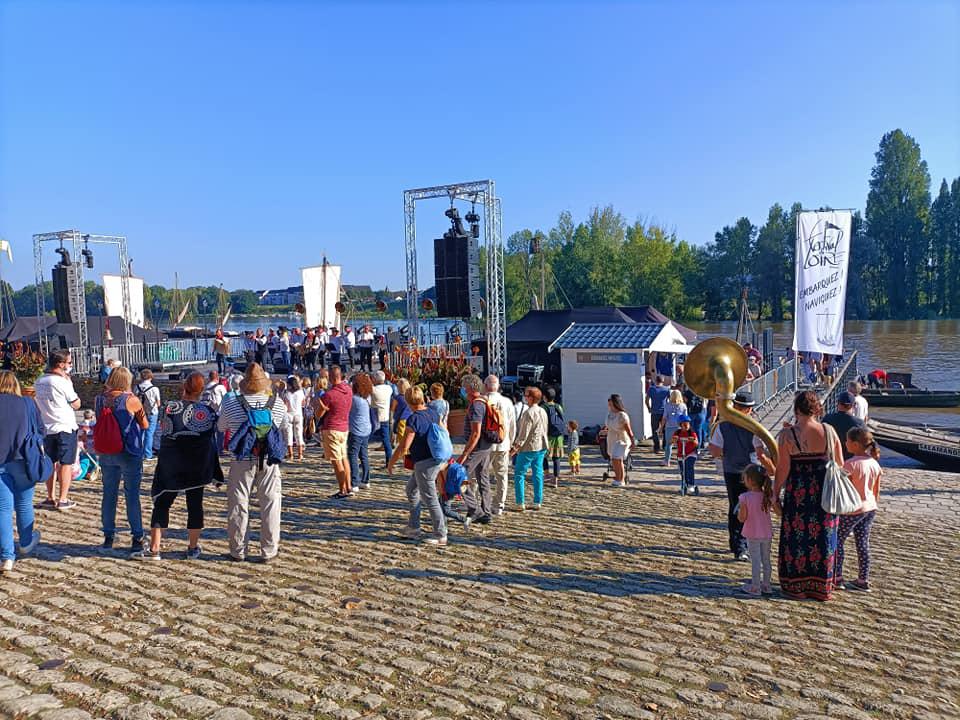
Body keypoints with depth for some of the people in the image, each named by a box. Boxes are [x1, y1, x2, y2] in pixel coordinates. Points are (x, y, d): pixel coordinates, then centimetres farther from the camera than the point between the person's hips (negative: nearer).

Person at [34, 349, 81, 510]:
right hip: (65, 427, -7)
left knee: (50, 463, 14)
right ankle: (63, 500, 3)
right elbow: (76, 404, -7)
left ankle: (50, 498, 20)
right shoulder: (62, 382, -16)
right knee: (66, 464, 1)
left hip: (47, 428, 7)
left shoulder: (38, 382, 6)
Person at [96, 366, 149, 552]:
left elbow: (98, 423, 13)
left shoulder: (100, 399, -1)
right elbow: (145, 425, -4)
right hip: (129, 454, -4)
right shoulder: (131, 400, -12)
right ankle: (137, 538, 8)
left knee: (109, 495, 14)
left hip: (106, 454, 4)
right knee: (132, 497, 4)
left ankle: (108, 536, 20)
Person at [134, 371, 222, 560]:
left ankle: (154, 549, 5)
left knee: (161, 504, 7)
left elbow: (164, 435, 0)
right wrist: (216, 473, 10)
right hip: (198, 467, 2)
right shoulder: (208, 411, -5)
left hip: (171, 465, -2)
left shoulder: (170, 407, -11)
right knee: (195, 505, 9)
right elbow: (213, 442, 1)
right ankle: (193, 548, 15)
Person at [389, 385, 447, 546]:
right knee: (411, 489, 22)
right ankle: (413, 528, 29)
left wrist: (391, 462, -5)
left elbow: (403, 447, -19)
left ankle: (440, 535, 8)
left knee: (429, 498, 0)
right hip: (437, 458, 9)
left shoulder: (413, 419, -20)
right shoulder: (433, 412, 5)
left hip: (424, 463, -9)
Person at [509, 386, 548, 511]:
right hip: (541, 447, 8)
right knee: (538, 474, 11)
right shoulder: (543, 412, 9)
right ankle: (538, 502, 13)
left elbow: (524, 433, -17)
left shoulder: (529, 413, -17)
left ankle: (520, 503, -1)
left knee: (519, 474, 1)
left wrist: (516, 447, -11)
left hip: (528, 447, -8)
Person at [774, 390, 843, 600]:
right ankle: (822, 587, 26)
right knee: (823, 538, 14)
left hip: (797, 495, -3)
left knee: (796, 538, 9)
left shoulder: (788, 434, -12)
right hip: (825, 494, 3)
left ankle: (796, 587, 19)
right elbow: (839, 465, 3)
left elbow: (782, 469, -10)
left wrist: (776, 495, 0)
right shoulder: (829, 431, -3)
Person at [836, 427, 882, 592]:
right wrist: (873, 507, 23)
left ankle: (836, 578, 8)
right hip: (870, 509, 7)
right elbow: (876, 491, 10)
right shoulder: (874, 463, 3)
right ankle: (863, 580, 19)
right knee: (863, 544, 13)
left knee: (837, 541, 5)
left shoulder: (851, 464, -19)